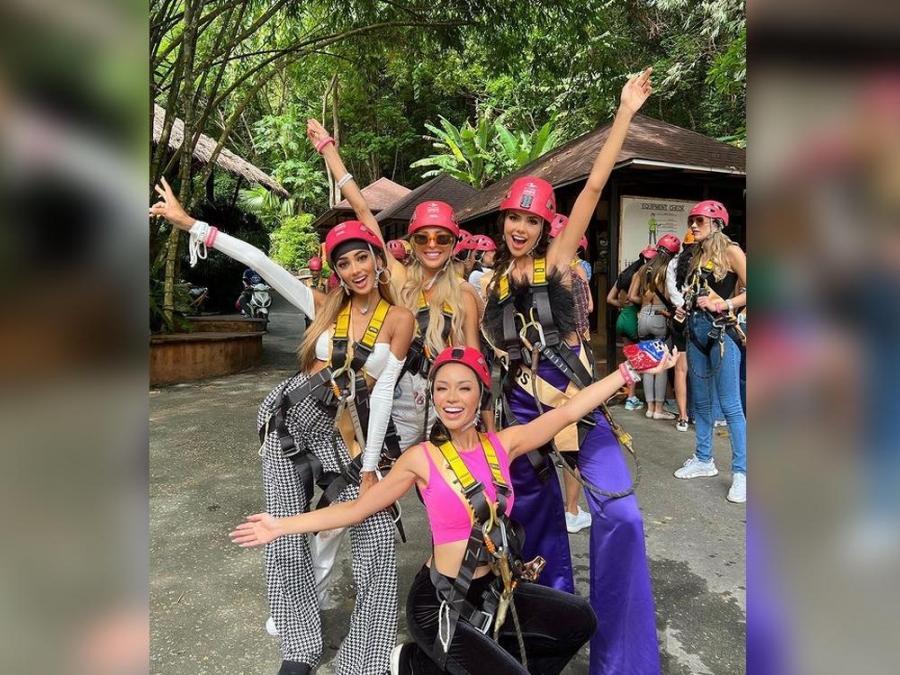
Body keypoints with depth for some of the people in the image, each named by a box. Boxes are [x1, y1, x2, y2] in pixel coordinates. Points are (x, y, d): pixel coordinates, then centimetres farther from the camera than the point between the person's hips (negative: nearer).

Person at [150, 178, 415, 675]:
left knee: (378, 537, -11)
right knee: (285, 539, 3)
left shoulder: (399, 319, -2)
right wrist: (189, 223, -7)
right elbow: (259, 261, -3)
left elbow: (383, 392, -7)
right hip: (290, 425, 2)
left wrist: (369, 467, -10)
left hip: (346, 436, -1)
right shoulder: (324, 305, 3)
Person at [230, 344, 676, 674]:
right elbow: (357, 508, -8)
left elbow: (568, 411, -7)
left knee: (580, 620, 5)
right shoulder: (422, 459, -13)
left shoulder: (502, 444, -4)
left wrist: (629, 370, -8)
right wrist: (283, 526, -13)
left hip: (495, 591, 5)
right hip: (440, 602, -5)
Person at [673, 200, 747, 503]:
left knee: (730, 405, -6)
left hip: (722, 331, -7)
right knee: (701, 402, 13)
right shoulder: (698, 256, 16)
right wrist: (686, 309, 8)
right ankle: (703, 460, 26)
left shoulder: (730, 251, -5)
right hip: (696, 330, 8)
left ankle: (741, 472, 2)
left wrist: (723, 304, -18)